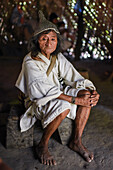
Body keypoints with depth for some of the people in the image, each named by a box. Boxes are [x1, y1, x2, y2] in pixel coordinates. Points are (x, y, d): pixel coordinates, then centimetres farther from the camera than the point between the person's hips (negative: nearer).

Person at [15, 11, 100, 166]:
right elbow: (47, 91, -29)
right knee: (63, 107, -36)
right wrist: (76, 100, -32)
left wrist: (93, 91, -19)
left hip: (58, 94, 7)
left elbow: (73, 77, -2)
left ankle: (76, 142, -6)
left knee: (86, 94, -14)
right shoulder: (31, 62, -22)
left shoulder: (58, 58, -1)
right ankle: (43, 145, -14)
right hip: (38, 101, -6)